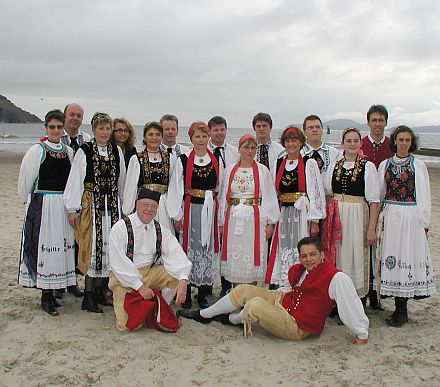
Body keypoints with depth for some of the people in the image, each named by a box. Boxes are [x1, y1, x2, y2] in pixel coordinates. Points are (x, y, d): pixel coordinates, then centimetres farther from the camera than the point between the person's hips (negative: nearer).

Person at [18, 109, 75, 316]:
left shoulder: (69, 151, 8)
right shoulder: (36, 151, -4)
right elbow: (25, 181, 2)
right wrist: (29, 201, 8)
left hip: (63, 205, 5)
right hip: (41, 204, -4)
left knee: (61, 246, 7)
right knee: (44, 246, -3)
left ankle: (50, 292, 20)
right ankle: (46, 297, 6)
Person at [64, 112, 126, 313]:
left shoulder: (117, 151, 8)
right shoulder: (84, 151, -4)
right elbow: (75, 181, -5)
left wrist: (123, 206, 13)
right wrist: (72, 209, -8)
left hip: (112, 204, 4)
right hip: (91, 204, -4)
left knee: (107, 246, 7)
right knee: (92, 247, -4)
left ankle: (99, 291, 19)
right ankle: (88, 296, 4)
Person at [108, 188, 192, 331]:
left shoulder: (161, 230, 3)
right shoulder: (120, 228, -11)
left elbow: (175, 255, -9)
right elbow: (119, 263, -16)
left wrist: (183, 281, -27)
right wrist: (140, 286, -22)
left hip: (150, 273, 5)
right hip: (124, 278, -5)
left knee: (177, 274, -18)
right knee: (129, 324, -20)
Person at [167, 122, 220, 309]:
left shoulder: (216, 160, 8)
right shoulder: (183, 160, -1)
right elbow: (175, 188, -2)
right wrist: (176, 215, -5)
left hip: (210, 210, 3)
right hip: (190, 209, -3)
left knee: (208, 249, 7)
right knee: (189, 249, 1)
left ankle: (203, 295, 18)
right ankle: (186, 295, 12)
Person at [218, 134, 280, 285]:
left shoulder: (262, 171, 3)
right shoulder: (230, 170, 9)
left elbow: (269, 197, 1)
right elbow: (223, 196, 11)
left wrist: (270, 222, -4)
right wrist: (221, 221, 7)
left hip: (255, 219, -2)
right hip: (233, 219, 2)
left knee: (252, 258, 1)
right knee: (234, 260, 6)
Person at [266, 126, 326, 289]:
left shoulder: (309, 163, -1)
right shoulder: (277, 164, 12)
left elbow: (316, 193, -5)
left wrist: (315, 222, -10)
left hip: (302, 216, -4)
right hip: (282, 217, 4)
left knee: (301, 254, -5)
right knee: (283, 254, 5)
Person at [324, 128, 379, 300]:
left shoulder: (368, 167, -3)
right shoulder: (333, 166, 9)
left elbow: (373, 201, -5)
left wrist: (371, 228, -9)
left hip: (357, 216, -3)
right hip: (335, 216, 4)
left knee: (356, 257, 1)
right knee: (337, 256, 8)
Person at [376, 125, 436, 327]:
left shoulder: (418, 165, 3)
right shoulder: (385, 165, 9)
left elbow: (424, 195, 3)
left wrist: (424, 222, -1)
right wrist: (377, 219, 9)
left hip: (411, 217, -2)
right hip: (389, 217, 3)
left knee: (408, 257, -2)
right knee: (392, 259, 2)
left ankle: (401, 311, 5)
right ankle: (400, 308, 11)